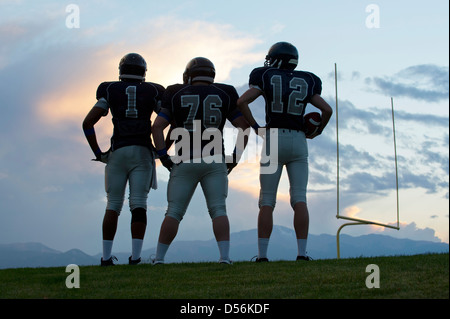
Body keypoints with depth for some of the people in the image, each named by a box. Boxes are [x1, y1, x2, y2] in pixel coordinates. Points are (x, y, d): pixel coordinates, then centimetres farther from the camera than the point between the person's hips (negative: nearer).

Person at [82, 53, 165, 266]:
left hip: (117, 152, 0)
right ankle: (135, 256, -7)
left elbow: (88, 123, 2)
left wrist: (98, 153, 9)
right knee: (138, 205, 0)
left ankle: (106, 256, 3)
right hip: (142, 151, 0)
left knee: (113, 205, 7)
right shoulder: (153, 92, 11)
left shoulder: (110, 91, 8)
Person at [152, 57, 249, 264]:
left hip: (184, 162, 0)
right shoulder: (224, 95, 8)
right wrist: (235, 156, 7)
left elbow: (157, 126, -3)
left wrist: (163, 156, 0)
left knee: (174, 212, 5)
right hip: (214, 161, 0)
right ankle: (225, 256, -13)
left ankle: (159, 258, 6)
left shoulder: (177, 95, 6)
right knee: (218, 211, 1)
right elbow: (244, 126, 5)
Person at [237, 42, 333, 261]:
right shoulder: (306, 83, 12)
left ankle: (262, 255, -7)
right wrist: (317, 131, 22)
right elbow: (327, 110, 7)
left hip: (273, 140, -2)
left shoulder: (267, 78, 4)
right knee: (299, 200, -1)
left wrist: (255, 126, 3)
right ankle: (302, 253, -10)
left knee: (267, 201, 0)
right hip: (298, 142, 2)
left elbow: (242, 101, -7)